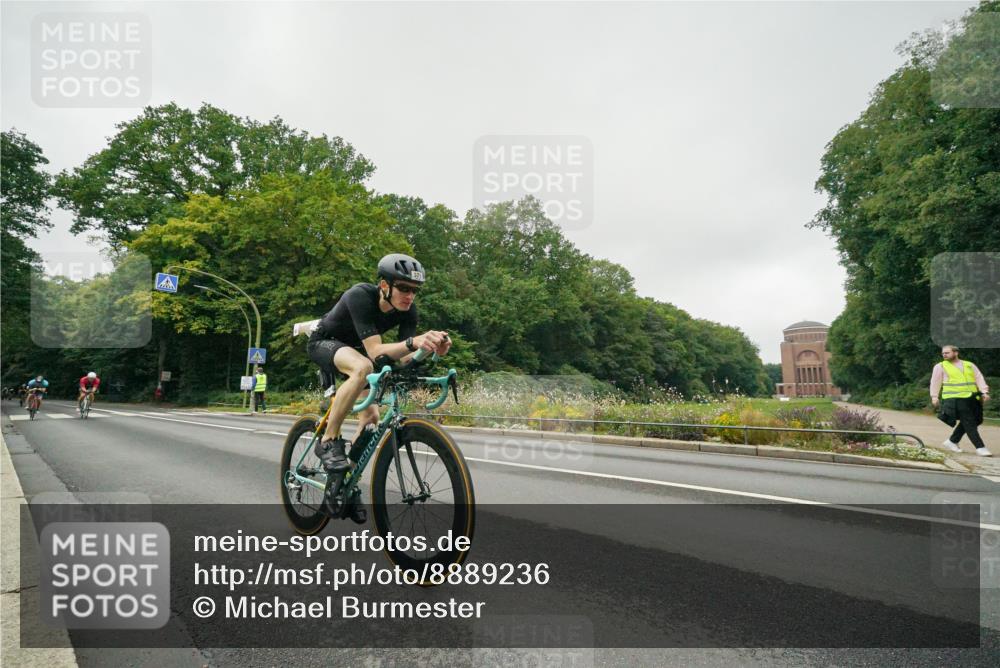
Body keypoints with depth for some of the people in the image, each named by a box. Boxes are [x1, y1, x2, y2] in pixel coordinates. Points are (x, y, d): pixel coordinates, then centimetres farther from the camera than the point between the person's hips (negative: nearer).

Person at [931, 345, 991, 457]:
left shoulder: (969, 365, 16)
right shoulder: (940, 366, 6)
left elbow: (979, 378, 10)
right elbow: (935, 382, 4)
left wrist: (984, 392, -3)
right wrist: (934, 396, -4)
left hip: (972, 399, 5)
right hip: (955, 399, -5)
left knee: (966, 423, 7)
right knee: (969, 423, -9)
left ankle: (952, 441, 24)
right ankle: (980, 447, -7)